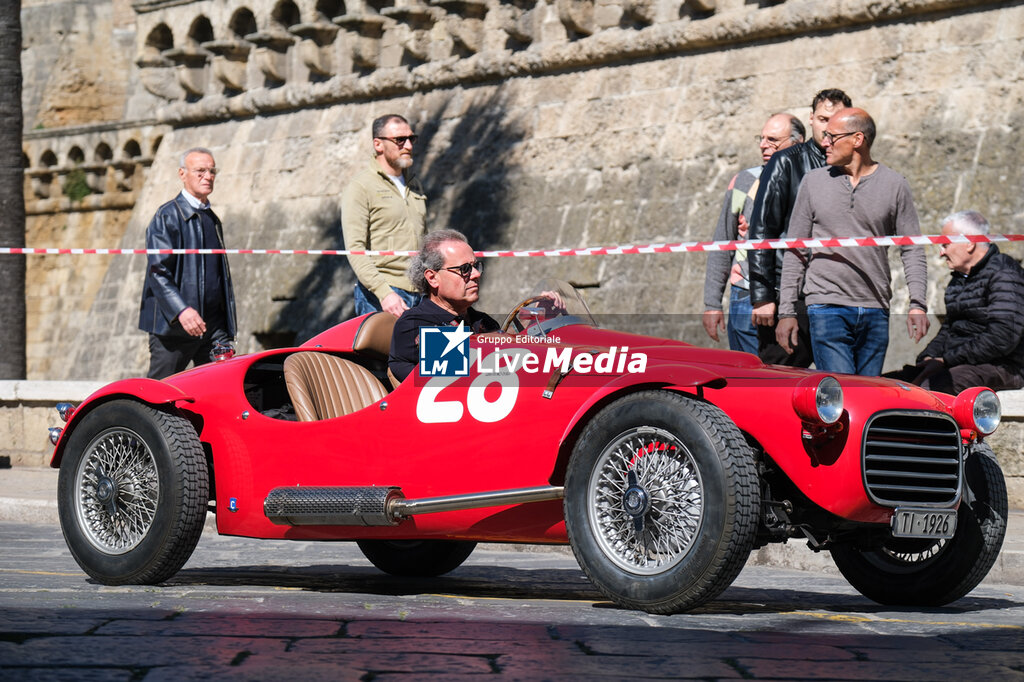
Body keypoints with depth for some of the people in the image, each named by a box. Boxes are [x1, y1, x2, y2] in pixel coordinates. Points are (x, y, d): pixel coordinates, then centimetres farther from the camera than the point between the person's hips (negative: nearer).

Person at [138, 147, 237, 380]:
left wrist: (228, 326, 20)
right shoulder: (167, 217, -4)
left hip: (213, 325, 6)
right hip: (173, 325, -6)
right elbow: (158, 271, -14)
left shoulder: (213, 220, 19)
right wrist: (181, 310, -28)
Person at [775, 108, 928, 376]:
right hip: (827, 306, -1)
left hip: (876, 313, 1)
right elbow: (795, 251, 8)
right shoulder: (814, 181, 7)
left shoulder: (894, 185, 5)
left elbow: (912, 250, 7)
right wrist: (786, 312, 3)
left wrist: (917, 305, -5)